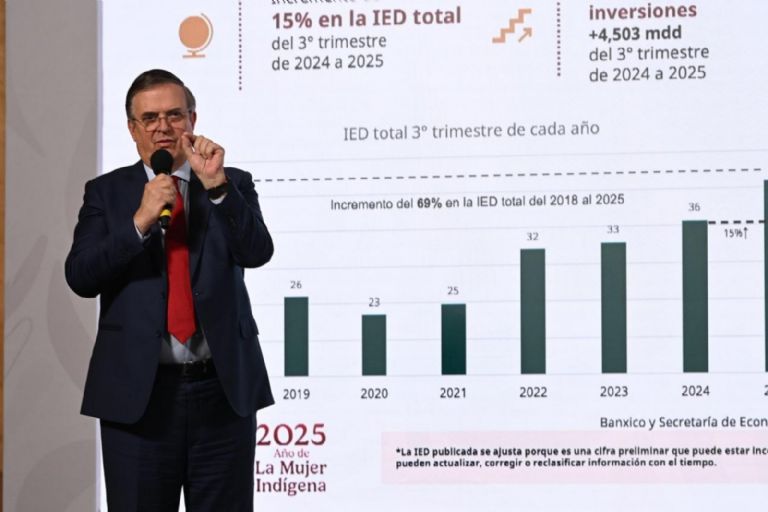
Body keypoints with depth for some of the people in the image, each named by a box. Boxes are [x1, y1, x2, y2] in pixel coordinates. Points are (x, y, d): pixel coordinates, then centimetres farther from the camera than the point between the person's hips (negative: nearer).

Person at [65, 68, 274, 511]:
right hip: (138, 392, 0)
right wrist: (140, 221, -17)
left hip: (224, 390, 0)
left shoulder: (234, 185, 6)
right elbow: (80, 278, -6)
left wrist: (217, 185, -20)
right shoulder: (106, 192, 6)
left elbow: (257, 252, -10)